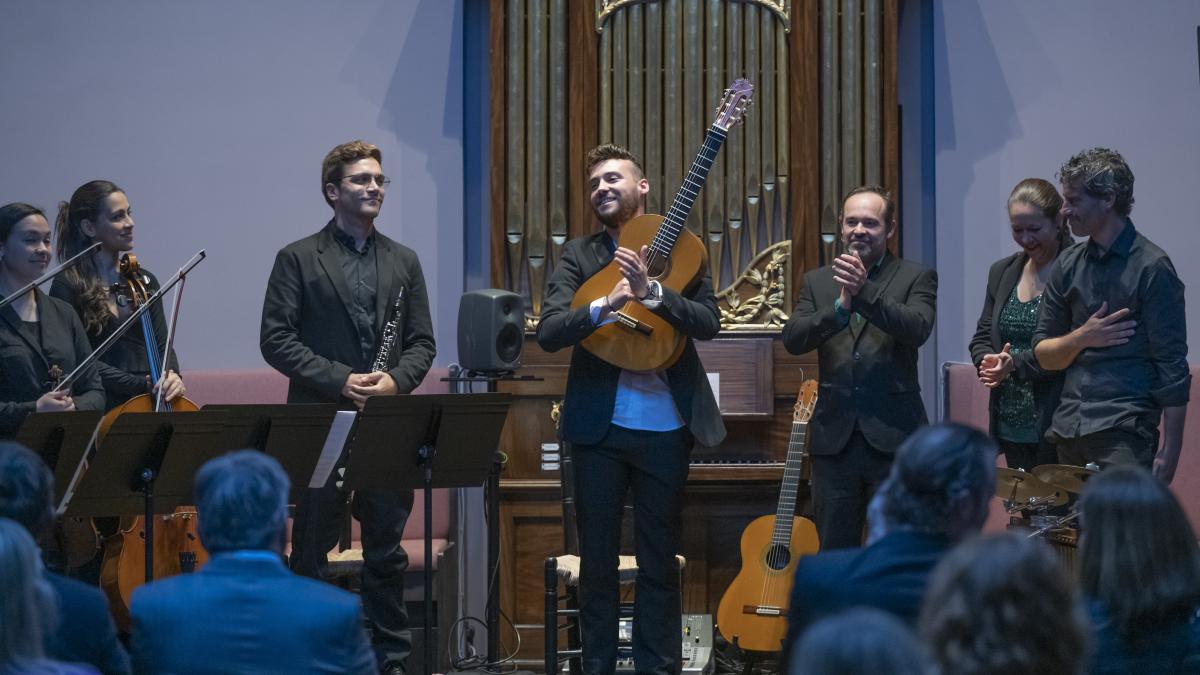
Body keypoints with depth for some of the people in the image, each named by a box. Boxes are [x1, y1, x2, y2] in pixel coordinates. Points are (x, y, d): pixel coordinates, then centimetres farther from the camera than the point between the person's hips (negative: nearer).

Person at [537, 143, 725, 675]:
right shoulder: (578, 255, 3)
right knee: (597, 560, 7)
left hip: (665, 426, -1)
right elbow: (548, 331, -9)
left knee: (659, 561, 7)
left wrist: (651, 291, -24)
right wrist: (605, 305, -27)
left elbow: (708, 323, -9)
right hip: (598, 426, 1)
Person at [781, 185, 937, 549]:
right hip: (834, 438, 3)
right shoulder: (817, 281, 13)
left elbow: (918, 329, -15)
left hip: (893, 439, -3)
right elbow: (792, 338, -2)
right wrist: (841, 306, -18)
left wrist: (864, 291, -26)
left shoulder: (916, 278, 4)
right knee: (834, 552, 9)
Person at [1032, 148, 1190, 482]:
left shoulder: (1151, 268, -5)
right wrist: (1081, 337, -5)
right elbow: (1044, 355, 16)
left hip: (1125, 432, -6)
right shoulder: (1068, 266, 12)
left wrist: (1169, 451, -11)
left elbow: (1172, 367, -7)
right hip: (1069, 429, 6)